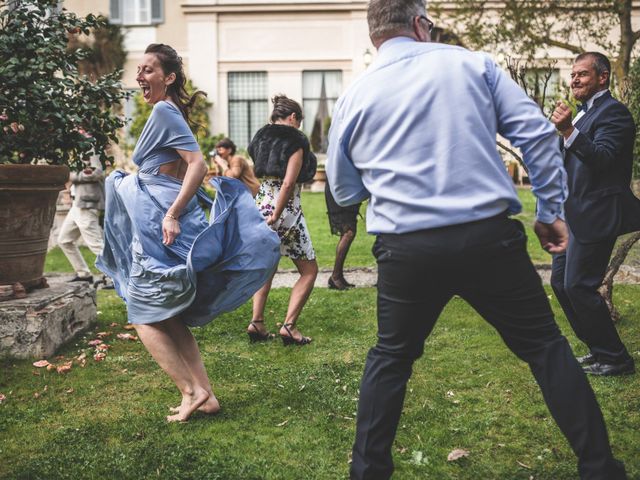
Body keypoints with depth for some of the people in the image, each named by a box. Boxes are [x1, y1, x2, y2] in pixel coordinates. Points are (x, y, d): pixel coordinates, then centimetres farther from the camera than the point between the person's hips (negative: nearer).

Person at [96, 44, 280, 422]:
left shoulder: (164, 111, -10)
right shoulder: (170, 112, 18)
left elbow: (198, 164, -21)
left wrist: (172, 214, -25)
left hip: (161, 224, -10)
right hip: (165, 218, 10)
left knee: (146, 318, -1)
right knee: (171, 320, 12)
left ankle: (192, 391, -1)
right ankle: (206, 395, 13)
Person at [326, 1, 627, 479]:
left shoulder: (353, 98, 8)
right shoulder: (472, 62, 6)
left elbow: (344, 191, 17)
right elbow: (537, 134, 0)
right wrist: (551, 210, 8)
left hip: (406, 249, 1)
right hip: (490, 236, 0)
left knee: (391, 357, 21)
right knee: (546, 346, 14)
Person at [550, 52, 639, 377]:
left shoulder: (613, 112, -11)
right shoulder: (585, 112, 19)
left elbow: (602, 159, -26)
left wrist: (568, 130, -35)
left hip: (595, 216, -10)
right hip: (575, 216, 10)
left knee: (579, 286, -9)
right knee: (560, 282, 13)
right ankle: (599, 350, 23)